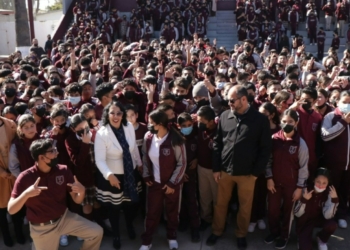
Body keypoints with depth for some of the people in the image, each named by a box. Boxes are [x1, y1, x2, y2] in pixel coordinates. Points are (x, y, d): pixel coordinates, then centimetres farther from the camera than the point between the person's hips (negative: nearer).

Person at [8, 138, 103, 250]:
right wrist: (26, 194, -36)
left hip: (65, 217, 3)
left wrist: (82, 191, -27)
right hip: (42, 228, -3)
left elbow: (77, 200, -4)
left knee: (97, 232, -6)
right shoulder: (25, 178, -16)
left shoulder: (63, 171, -8)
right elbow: (11, 210, -18)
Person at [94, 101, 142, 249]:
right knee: (114, 207, 12)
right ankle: (116, 235, 39)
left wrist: (139, 163, 18)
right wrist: (109, 175, -41)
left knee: (132, 203, 17)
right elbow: (99, 160, -25)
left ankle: (130, 227, 50)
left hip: (130, 174, 4)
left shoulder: (129, 127, -8)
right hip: (111, 176, -4)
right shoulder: (101, 134, -21)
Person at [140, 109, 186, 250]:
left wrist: (172, 183, -14)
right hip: (154, 183, 3)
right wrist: (146, 176, 1)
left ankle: (172, 237, 40)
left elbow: (181, 164, -14)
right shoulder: (148, 137, -8)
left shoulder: (175, 140, -21)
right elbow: (145, 158, 7)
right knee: (152, 212, 12)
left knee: (172, 212, 17)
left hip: (171, 183, -2)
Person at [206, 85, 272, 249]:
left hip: (247, 173, -2)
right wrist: (216, 168, 0)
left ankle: (241, 234, 36)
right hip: (225, 170, 2)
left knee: (245, 206, 14)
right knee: (220, 204, 16)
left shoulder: (260, 120, -10)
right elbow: (217, 143, 2)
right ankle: (217, 231, 37)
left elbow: (265, 148, -6)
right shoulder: (224, 116, -3)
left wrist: (256, 172, -7)